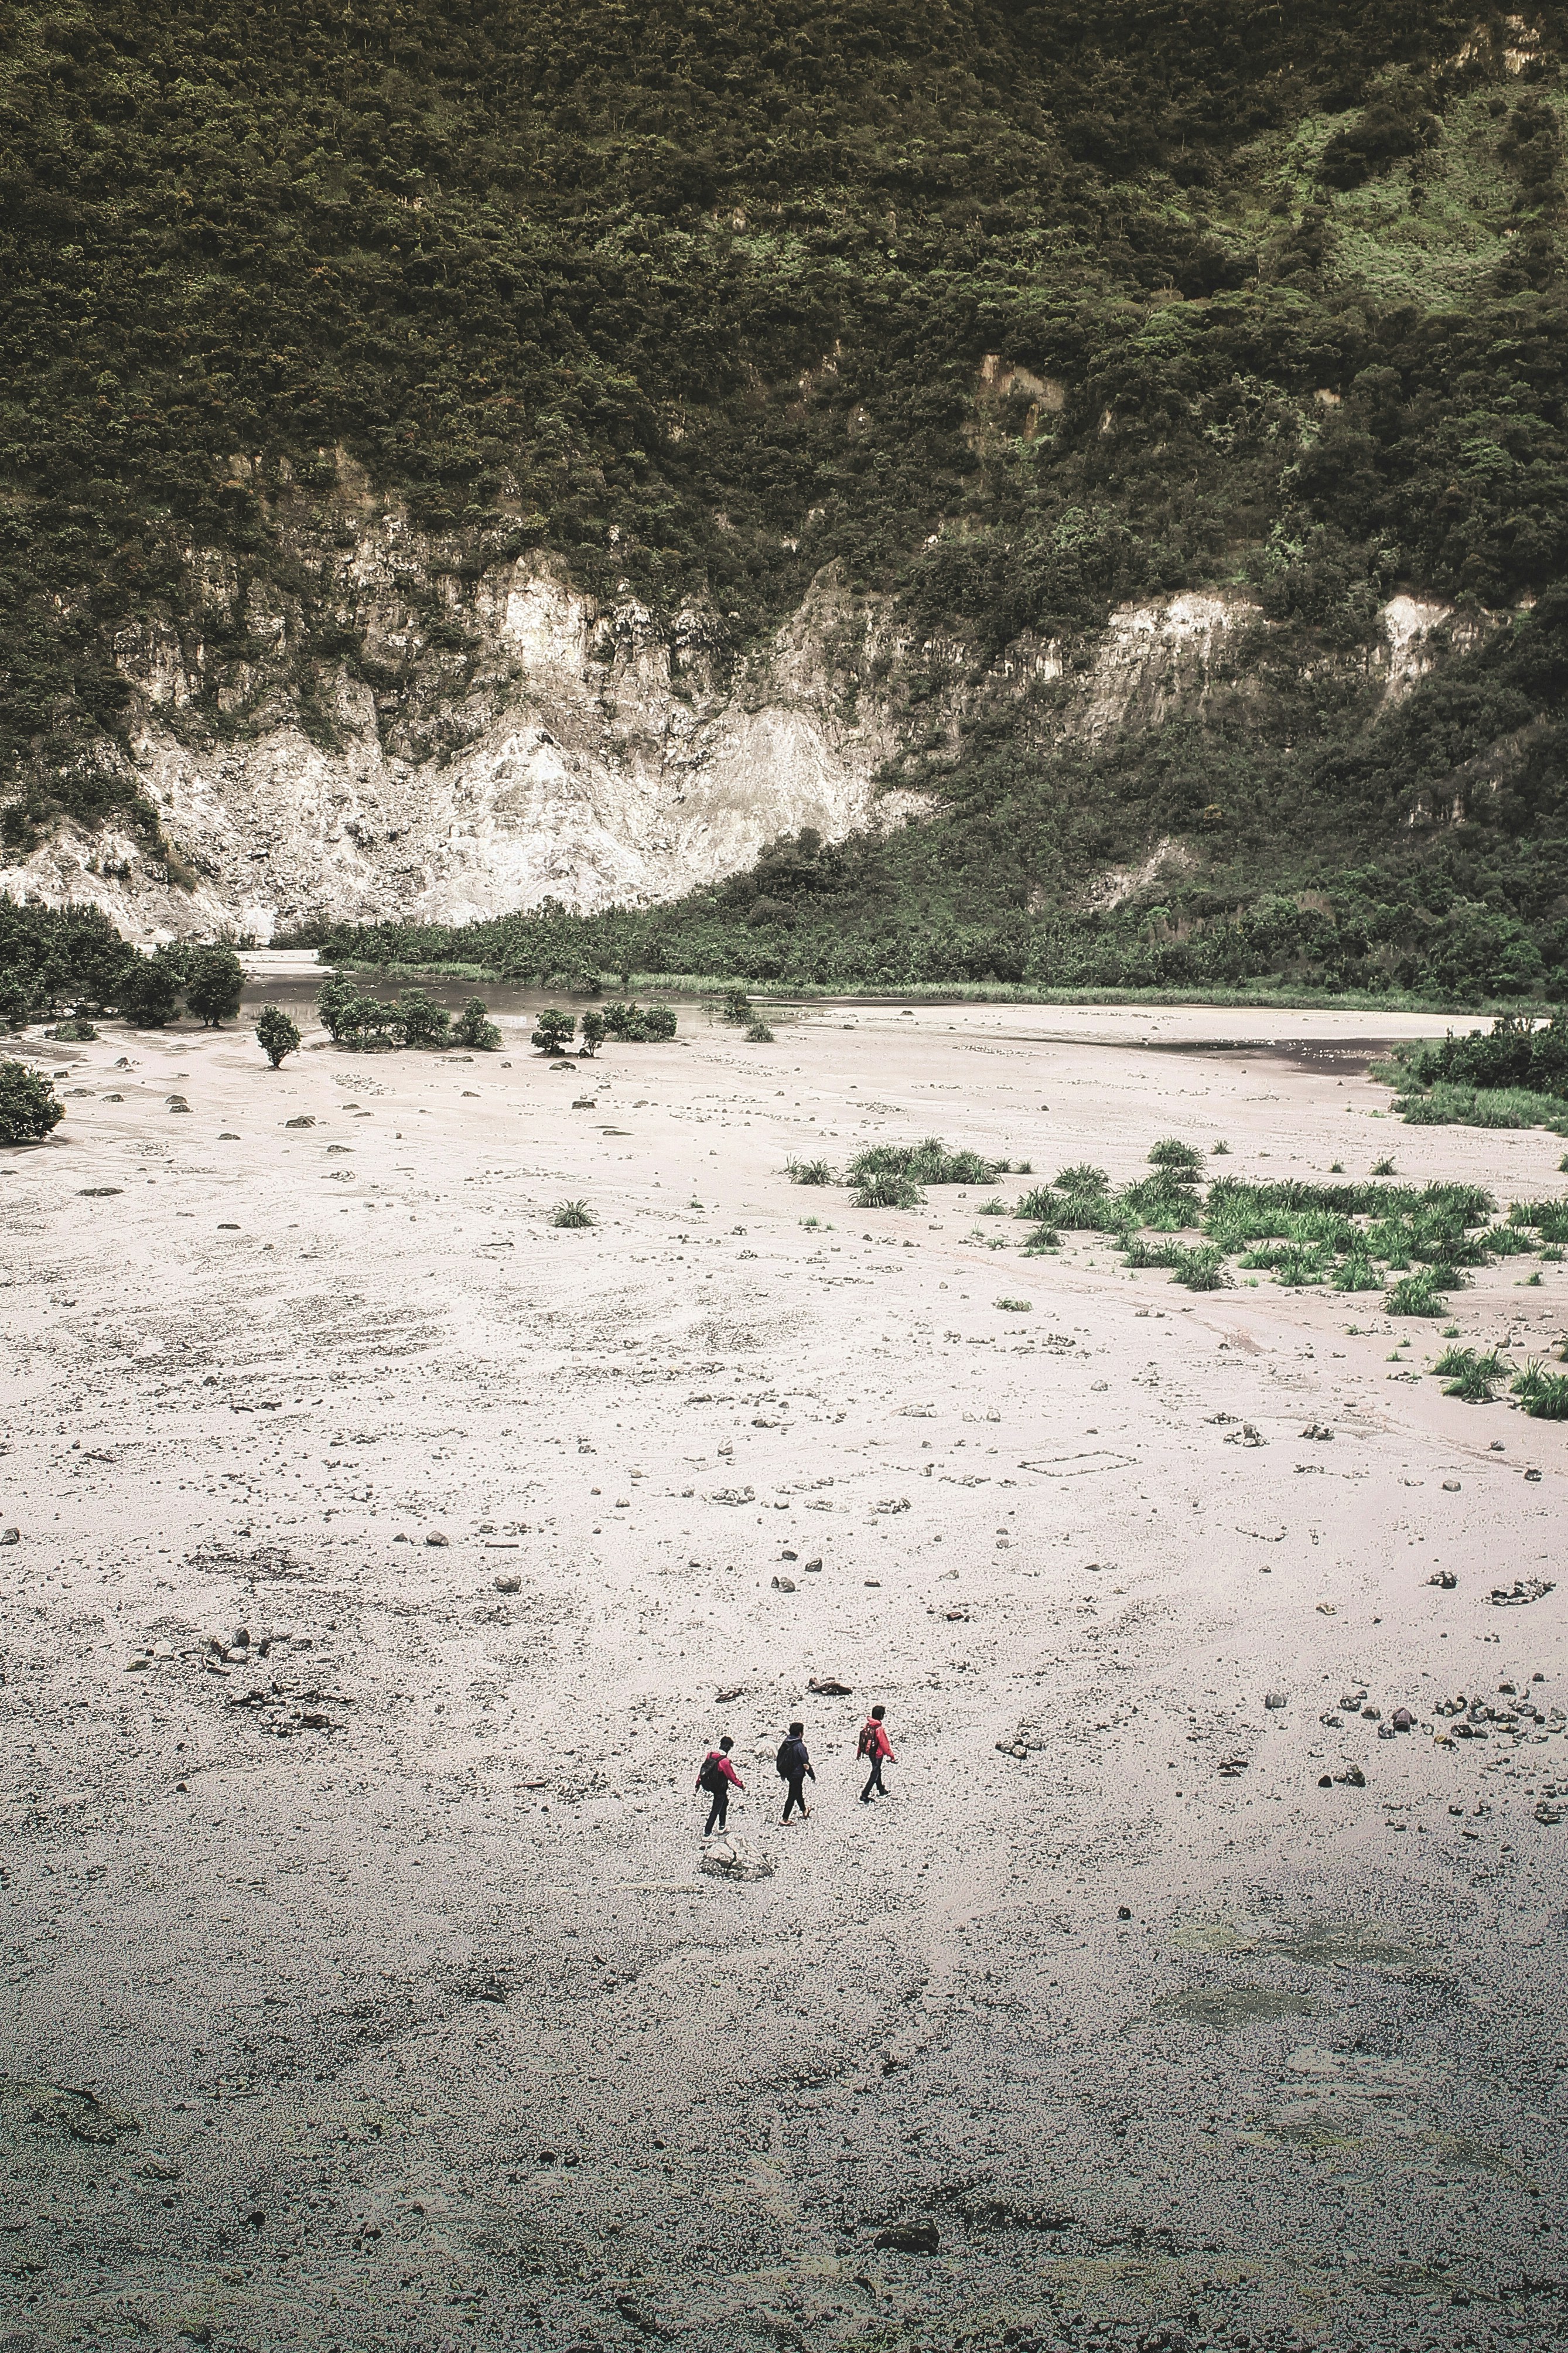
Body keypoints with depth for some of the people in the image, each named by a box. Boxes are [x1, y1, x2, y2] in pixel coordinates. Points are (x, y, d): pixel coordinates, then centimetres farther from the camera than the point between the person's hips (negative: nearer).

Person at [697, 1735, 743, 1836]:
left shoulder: (710, 1754, -7)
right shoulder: (724, 1761, -28)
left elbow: (703, 1768, 4)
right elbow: (732, 1776, -19)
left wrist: (698, 1782, 15)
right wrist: (741, 1785, -4)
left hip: (710, 1785, 8)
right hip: (720, 1789, -8)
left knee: (725, 1802, 28)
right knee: (716, 1810, 6)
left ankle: (721, 1827, 39)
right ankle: (707, 1834, 11)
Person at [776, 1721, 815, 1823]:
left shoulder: (785, 1744, 0)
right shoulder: (800, 1746, -22)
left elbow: (780, 1759, 9)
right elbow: (806, 1763, -18)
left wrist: (782, 1774, 21)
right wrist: (813, 1776, -7)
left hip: (788, 1774, 8)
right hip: (797, 1775, -8)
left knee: (799, 1792, 25)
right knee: (792, 1796, 1)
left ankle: (804, 1811, 43)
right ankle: (785, 1819, 4)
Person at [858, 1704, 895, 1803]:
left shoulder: (867, 1725, -5)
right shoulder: (879, 1729, -27)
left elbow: (862, 1739, 4)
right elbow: (885, 1744, -23)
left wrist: (859, 1752, 16)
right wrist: (892, 1757, -15)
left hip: (869, 1753, 7)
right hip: (877, 1754, -7)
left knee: (877, 1771, 25)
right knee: (874, 1775, 6)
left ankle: (881, 1792, 41)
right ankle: (864, 1797, 6)